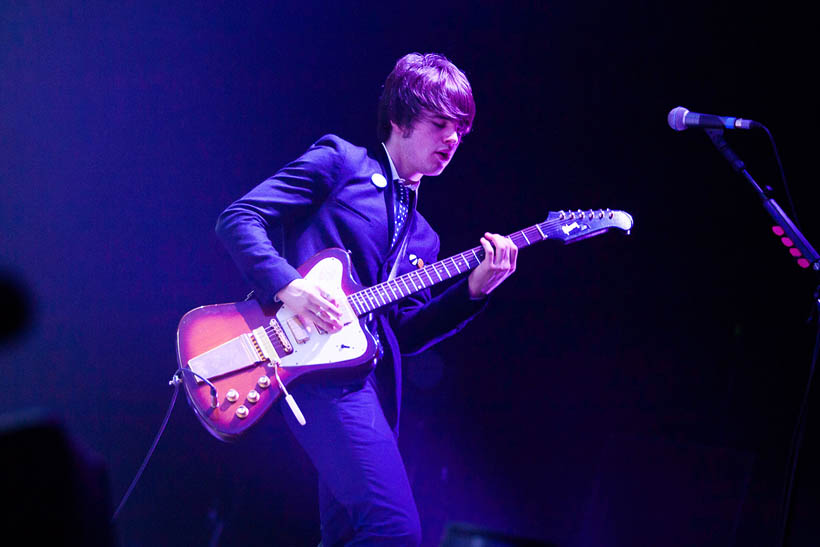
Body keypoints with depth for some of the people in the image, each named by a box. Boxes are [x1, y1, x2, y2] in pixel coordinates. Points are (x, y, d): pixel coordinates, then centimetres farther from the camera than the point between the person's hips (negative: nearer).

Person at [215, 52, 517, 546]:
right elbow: (238, 218, -3)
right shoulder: (341, 163, 4)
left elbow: (406, 335, 16)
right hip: (318, 366, -8)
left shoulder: (422, 238, 25)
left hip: (370, 380, 9)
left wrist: (474, 289, 4)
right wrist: (289, 286, -19)